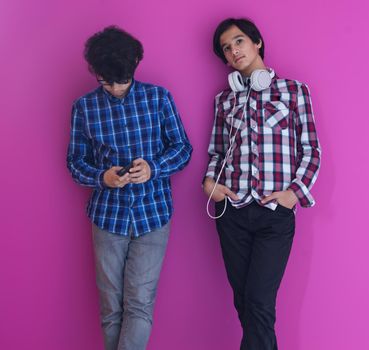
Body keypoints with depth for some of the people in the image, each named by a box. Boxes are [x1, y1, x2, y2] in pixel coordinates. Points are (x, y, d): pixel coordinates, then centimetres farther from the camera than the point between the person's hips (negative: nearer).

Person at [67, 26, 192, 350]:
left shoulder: (159, 97, -1)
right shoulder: (84, 107, 1)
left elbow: (183, 148, 2)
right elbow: (76, 162, 5)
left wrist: (153, 167, -18)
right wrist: (102, 177, -17)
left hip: (153, 214, -1)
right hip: (108, 216, 1)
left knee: (139, 306, -3)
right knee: (111, 307, 10)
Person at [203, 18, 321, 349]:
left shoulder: (293, 90, 3)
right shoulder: (225, 99, 11)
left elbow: (312, 150, 2)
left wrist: (295, 191, -10)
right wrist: (209, 181, -3)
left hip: (275, 213, -3)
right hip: (232, 211, 4)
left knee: (259, 301, -6)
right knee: (242, 298, 10)